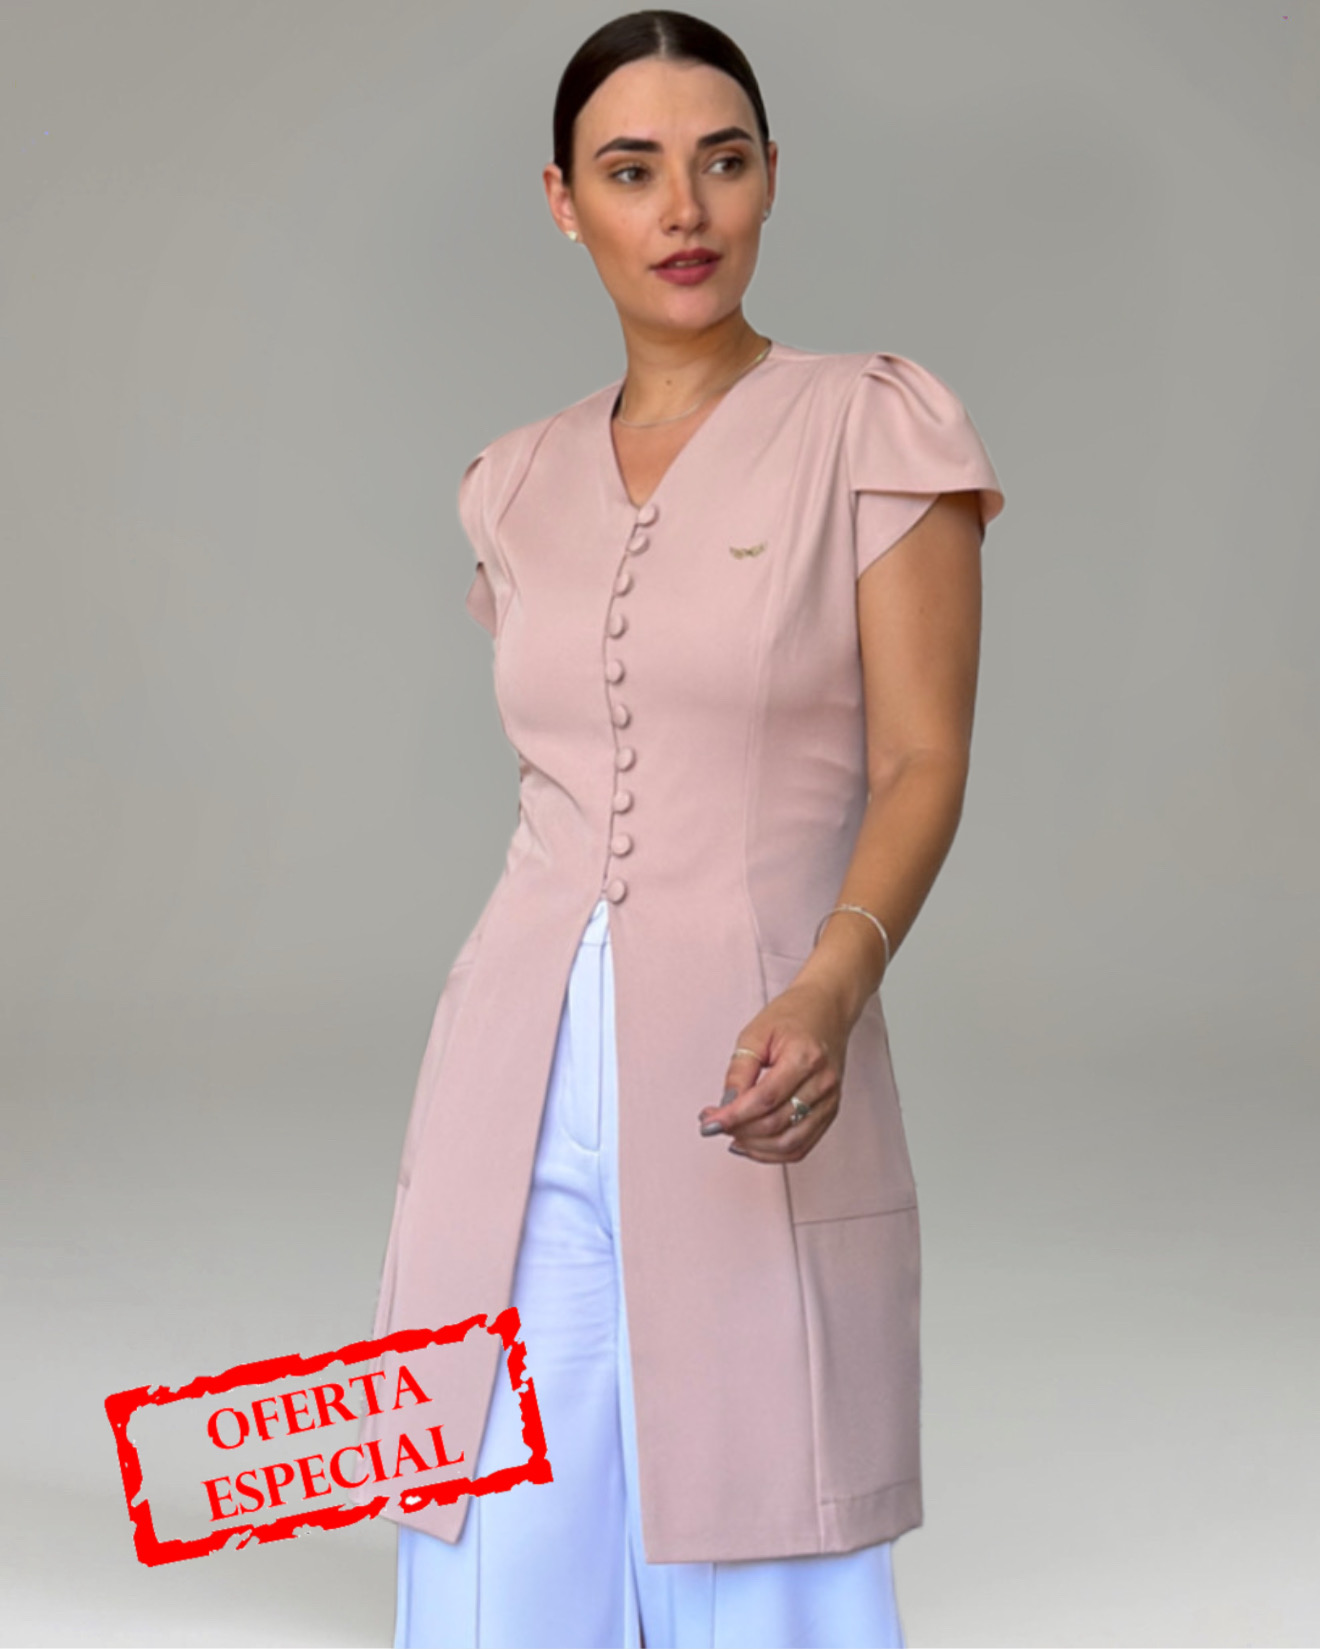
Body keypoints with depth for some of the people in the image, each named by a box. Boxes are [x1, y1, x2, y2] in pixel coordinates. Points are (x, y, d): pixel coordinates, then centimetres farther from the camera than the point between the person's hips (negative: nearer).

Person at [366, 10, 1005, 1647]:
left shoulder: (877, 428, -1)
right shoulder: (523, 486, 13)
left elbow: (924, 765, -7)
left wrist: (831, 992, -25)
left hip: (752, 1099, -4)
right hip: (517, 1103, 4)